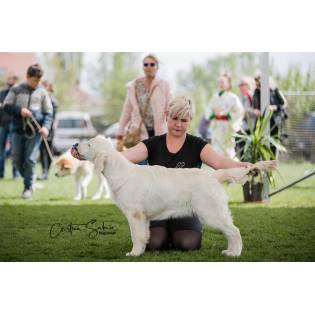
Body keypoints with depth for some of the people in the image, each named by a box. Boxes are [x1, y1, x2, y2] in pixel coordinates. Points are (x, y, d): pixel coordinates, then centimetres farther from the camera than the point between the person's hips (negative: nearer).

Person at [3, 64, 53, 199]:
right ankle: (29, 179, 26)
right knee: (17, 159, 4)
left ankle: (28, 187, 5)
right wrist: (20, 111, -13)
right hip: (18, 129, 2)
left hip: (35, 131, -2)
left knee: (30, 160, -7)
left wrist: (46, 126, -13)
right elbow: (6, 106, 4)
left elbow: (48, 113, 5)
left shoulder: (42, 92, 4)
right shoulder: (16, 90, 5)